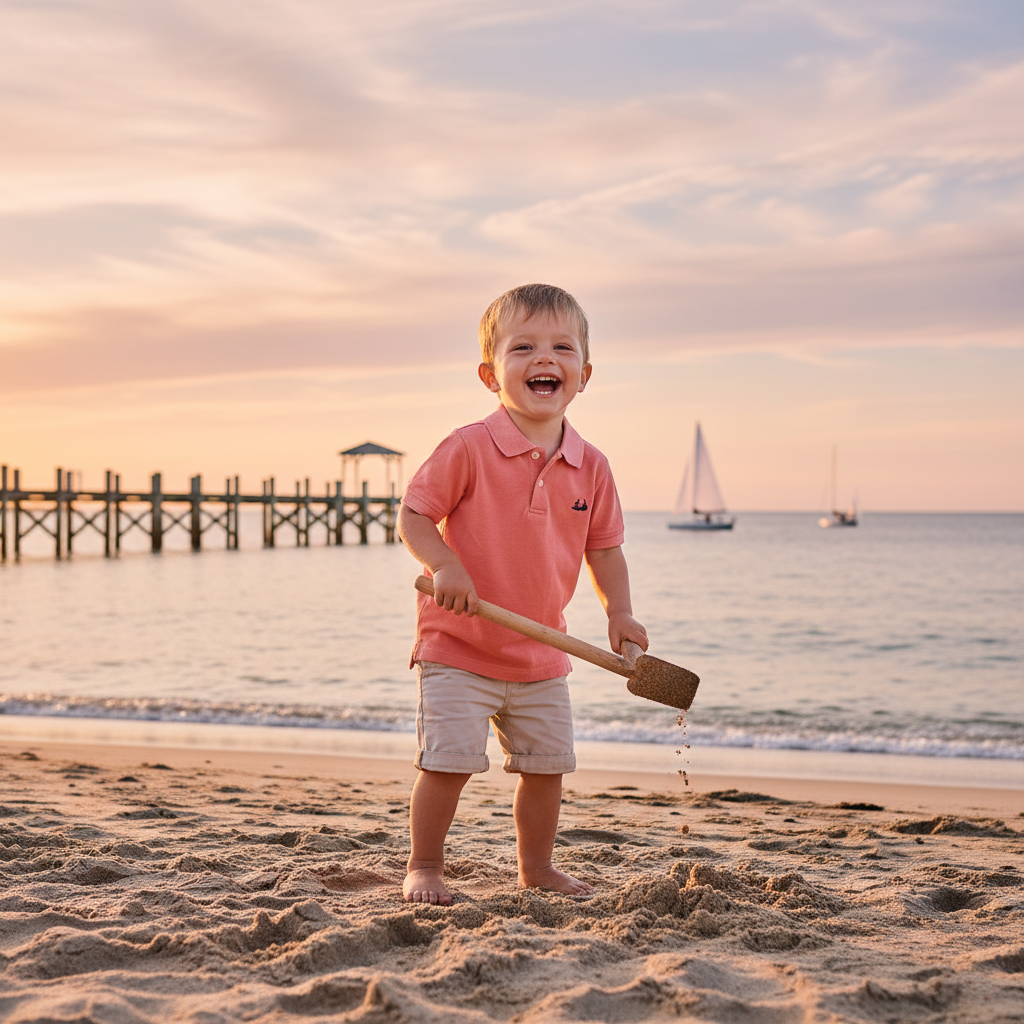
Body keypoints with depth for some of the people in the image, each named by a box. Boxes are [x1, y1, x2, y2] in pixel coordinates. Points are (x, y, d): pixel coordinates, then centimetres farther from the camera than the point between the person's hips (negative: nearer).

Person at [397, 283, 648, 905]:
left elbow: (603, 546, 8)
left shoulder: (590, 467, 0)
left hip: (542, 657, 5)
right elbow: (413, 515, -12)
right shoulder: (468, 450, -15)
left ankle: (537, 866, 32)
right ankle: (424, 868, 14)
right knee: (449, 762, -5)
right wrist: (444, 566, -28)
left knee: (546, 765, 13)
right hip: (459, 648, -5)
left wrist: (619, 611, -6)